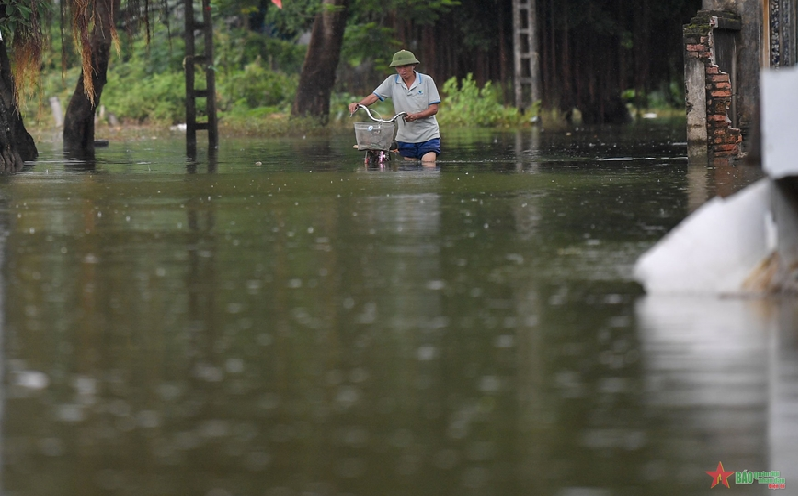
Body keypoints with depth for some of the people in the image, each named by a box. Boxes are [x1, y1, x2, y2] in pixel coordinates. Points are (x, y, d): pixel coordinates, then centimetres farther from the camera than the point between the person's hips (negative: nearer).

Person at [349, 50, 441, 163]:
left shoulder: (426, 81, -4)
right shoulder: (392, 81, 2)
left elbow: (434, 108, -5)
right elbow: (373, 97, -3)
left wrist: (416, 116, -23)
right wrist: (357, 104, -23)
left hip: (428, 135, -3)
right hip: (405, 137, 3)